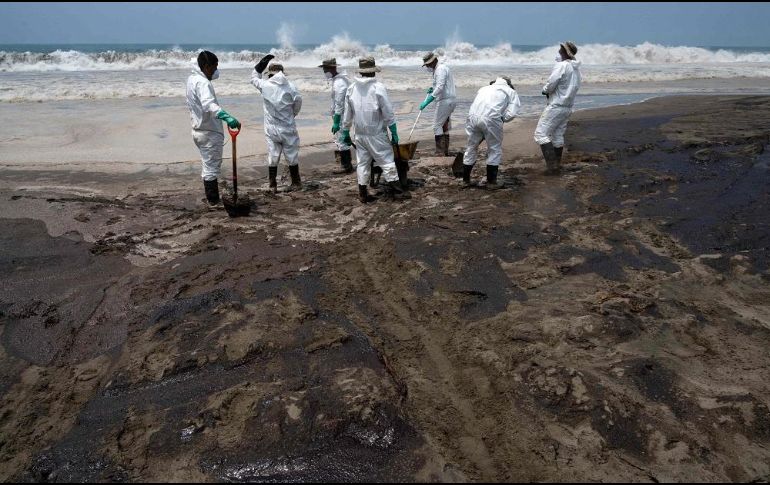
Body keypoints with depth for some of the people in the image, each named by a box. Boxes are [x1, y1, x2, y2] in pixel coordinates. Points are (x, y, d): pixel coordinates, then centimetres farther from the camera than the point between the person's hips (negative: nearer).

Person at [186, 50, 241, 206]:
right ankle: (213, 201, 10)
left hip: (199, 130, 10)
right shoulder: (202, 83, -22)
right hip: (210, 132, -10)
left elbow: (215, 75, 29)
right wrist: (227, 117, -53)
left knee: (208, 166, 20)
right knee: (211, 168, 0)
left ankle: (211, 198, 30)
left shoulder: (192, 78, 9)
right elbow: (209, 105, -42)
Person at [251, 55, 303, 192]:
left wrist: (261, 64, 18)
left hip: (271, 129, 1)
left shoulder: (265, 85, -6)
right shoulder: (290, 86, -10)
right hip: (288, 128, -1)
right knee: (292, 156, 11)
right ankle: (296, 183, 21)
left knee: (272, 157, 10)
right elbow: (298, 102, -1)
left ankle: (273, 186, 15)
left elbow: (254, 78, 14)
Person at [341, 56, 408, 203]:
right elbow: (388, 114, -10)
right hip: (377, 134, -4)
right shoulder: (378, 87, -11)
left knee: (362, 163, 12)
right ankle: (396, 190, 6)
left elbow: (347, 114, 8)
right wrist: (394, 133, -4)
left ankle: (362, 194, 16)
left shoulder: (351, 88, 3)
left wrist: (345, 133, 17)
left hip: (360, 134, 5)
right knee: (387, 161, 3)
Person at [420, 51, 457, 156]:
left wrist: (426, 102, -28)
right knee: (444, 125, 14)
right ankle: (445, 151, 19)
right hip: (450, 100, 10)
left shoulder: (440, 69, -15)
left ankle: (440, 153, -10)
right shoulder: (442, 67, 18)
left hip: (445, 101, -10)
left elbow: (440, 88, -26)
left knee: (437, 125, -9)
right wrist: (433, 88, 13)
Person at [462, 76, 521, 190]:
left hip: (472, 117, 4)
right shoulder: (510, 91, 21)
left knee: (471, 148, 19)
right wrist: (502, 120, 20)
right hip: (491, 119, -4)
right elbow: (512, 113, 6)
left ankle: (465, 180, 27)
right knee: (495, 150, 13)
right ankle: (491, 182, 15)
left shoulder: (484, 88, 33)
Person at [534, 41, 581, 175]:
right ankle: (557, 164, 24)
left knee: (541, 133, -6)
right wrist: (549, 91, 6)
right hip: (568, 107, 9)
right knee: (558, 135, 18)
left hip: (556, 106, -9)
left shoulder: (562, 66, -16)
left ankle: (552, 165, -12)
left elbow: (551, 85, -22)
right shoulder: (576, 68, 12)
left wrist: (545, 89, 2)